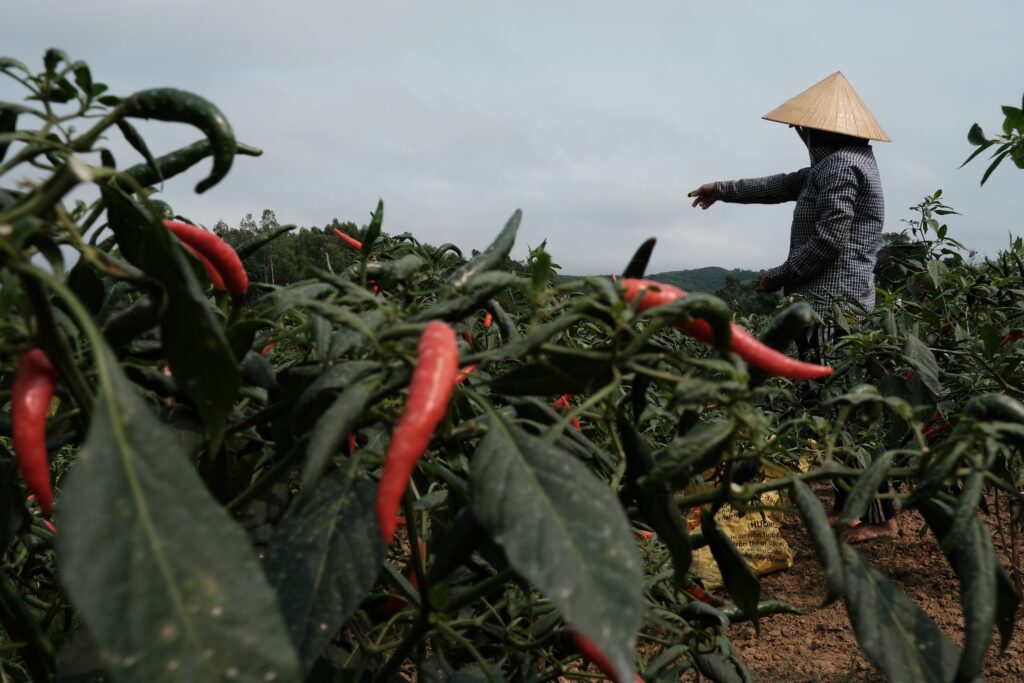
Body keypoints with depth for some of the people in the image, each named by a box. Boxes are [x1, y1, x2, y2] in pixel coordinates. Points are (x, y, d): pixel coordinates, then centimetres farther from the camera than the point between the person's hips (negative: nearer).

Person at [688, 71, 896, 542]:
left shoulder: (838, 164, -13)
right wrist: (724, 190, 37)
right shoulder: (842, 162, 19)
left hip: (830, 307, -10)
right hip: (838, 304, 10)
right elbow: (784, 185, 29)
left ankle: (878, 517, -6)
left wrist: (779, 276, -8)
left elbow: (829, 240, -20)